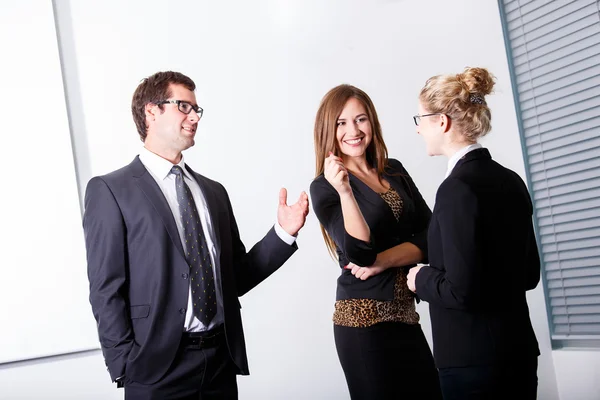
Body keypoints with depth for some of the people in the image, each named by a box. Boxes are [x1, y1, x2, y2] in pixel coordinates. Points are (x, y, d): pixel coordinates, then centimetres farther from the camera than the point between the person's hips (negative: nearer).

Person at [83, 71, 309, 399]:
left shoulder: (213, 191, 14)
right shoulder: (109, 190, -3)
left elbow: (236, 278, 13)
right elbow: (106, 290, -7)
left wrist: (283, 233, 2)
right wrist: (126, 369, -11)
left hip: (222, 360, 5)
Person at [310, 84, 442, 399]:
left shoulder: (395, 171, 9)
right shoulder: (324, 187, -5)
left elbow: (430, 237, 1)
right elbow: (360, 252, -18)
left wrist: (385, 260, -13)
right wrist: (344, 190, -27)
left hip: (406, 316, 5)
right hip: (364, 320, -5)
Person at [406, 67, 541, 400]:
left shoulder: (457, 188, -18)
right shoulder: (510, 181, 5)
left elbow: (461, 291, -23)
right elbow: (528, 273, 13)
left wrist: (422, 278, -3)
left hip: (473, 362, -8)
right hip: (519, 350, 8)